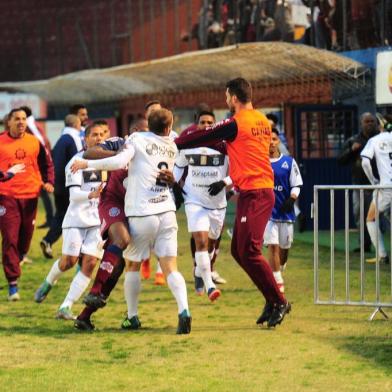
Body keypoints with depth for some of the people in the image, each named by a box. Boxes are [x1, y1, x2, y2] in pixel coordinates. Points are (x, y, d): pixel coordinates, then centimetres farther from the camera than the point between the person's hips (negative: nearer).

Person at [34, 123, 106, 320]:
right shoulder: (76, 162, -8)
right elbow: (74, 194, -19)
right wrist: (91, 195, -36)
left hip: (99, 220, 4)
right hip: (77, 217, -4)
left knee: (90, 263, -10)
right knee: (69, 261, -7)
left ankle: (65, 307, -7)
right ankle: (48, 283, 28)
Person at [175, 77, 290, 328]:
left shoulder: (236, 123, -10)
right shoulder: (263, 121, 15)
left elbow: (203, 138, -4)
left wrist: (172, 144, 6)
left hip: (253, 193, -9)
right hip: (263, 189, 9)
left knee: (249, 251, -10)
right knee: (239, 250, 10)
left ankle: (279, 302, -7)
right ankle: (272, 301, 11)